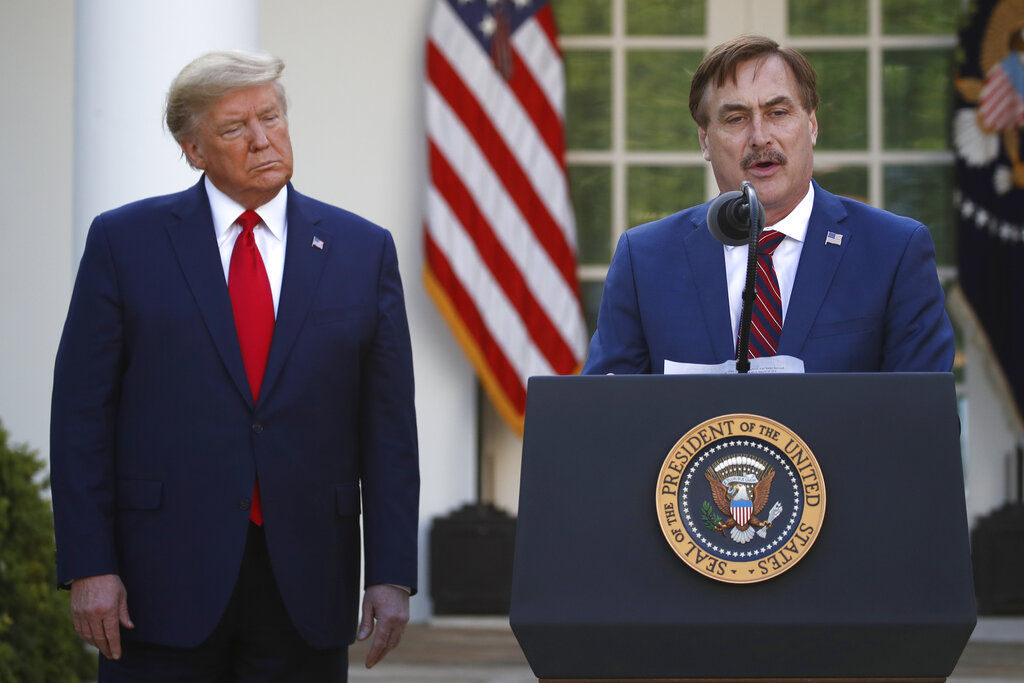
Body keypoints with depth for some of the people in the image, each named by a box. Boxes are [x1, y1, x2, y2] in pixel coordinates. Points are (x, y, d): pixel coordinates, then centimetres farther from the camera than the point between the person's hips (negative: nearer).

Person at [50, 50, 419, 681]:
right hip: (165, 576, -1)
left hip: (307, 589, 2)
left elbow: (389, 427, 6)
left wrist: (392, 576, -1)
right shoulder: (125, 243, 3)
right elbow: (82, 415, 1)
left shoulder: (364, 251, 8)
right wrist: (89, 567, -8)